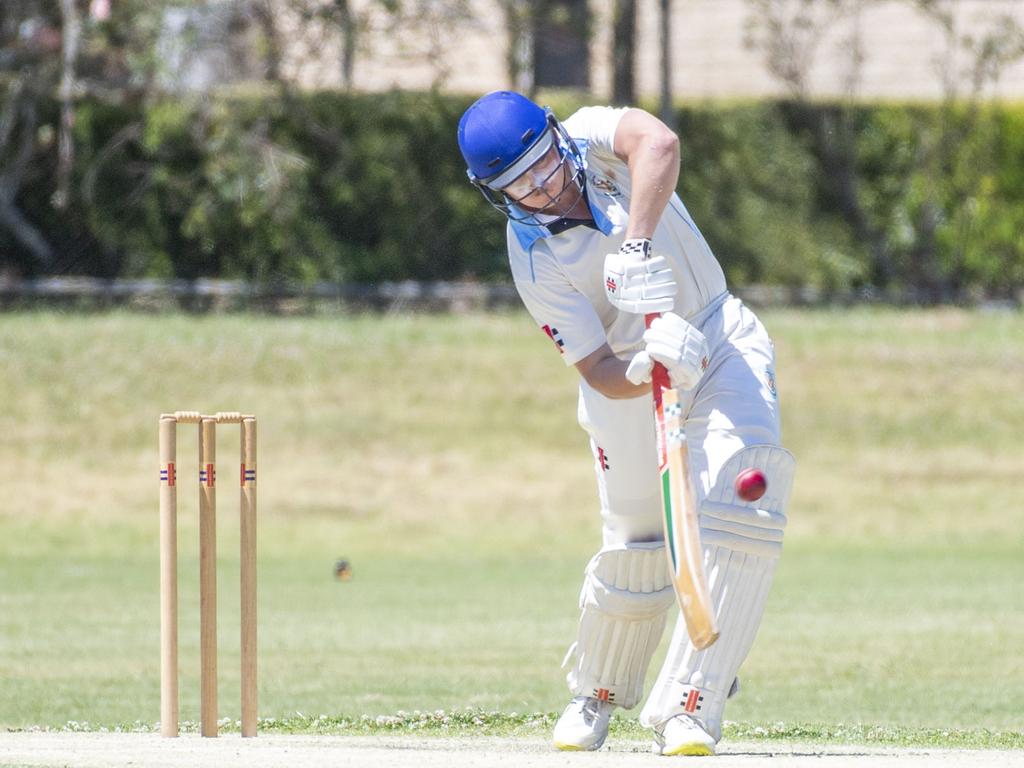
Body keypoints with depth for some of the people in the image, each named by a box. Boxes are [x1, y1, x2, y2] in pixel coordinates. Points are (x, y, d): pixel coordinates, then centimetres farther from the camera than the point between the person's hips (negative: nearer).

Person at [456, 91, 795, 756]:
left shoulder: (594, 140, -16)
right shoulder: (535, 262, -18)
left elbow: (658, 142, -41)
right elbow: (600, 371, -21)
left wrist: (636, 245, -53)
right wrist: (648, 370, -43)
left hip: (723, 336, 0)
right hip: (634, 373, 0)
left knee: (739, 508, -19)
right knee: (637, 546, -3)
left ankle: (687, 707, -19)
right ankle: (598, 693, 28)